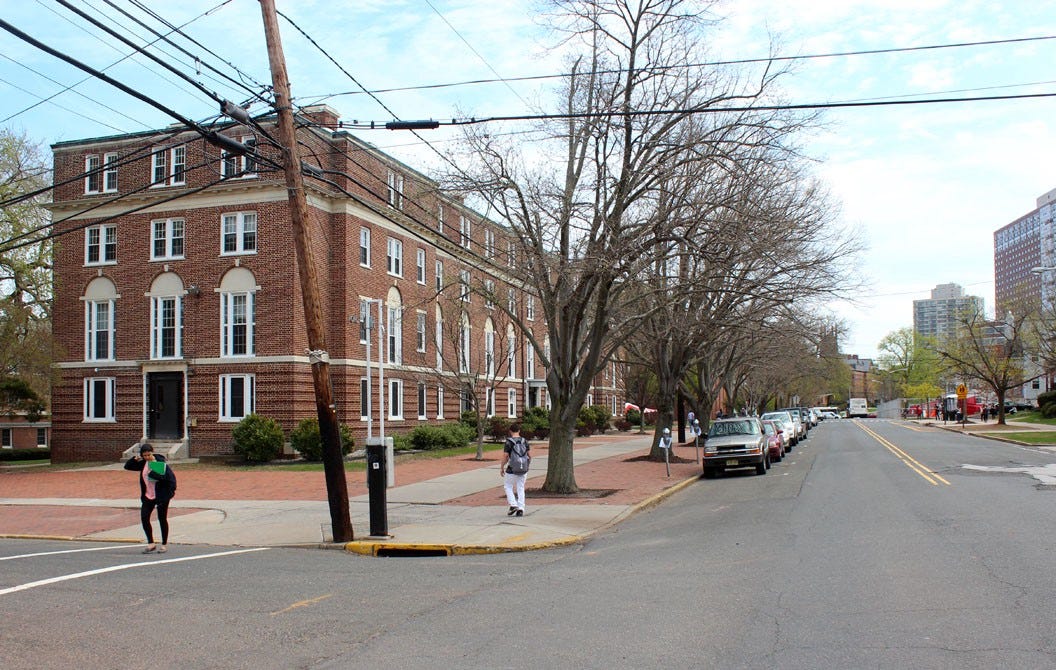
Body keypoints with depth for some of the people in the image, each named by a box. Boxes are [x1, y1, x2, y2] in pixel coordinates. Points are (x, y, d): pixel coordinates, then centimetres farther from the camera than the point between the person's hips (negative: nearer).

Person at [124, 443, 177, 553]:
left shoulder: (161, 463, -15)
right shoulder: (142, 464, 2)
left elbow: (171, 478, -16)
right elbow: (127, 466, 11)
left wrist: (170, 492, -22)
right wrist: (134, 459, -6)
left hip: (161, 496, -5)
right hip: (147, 496, 5)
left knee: (162, 519, 4)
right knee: (144, 518, -3)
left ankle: (164, 544, 16)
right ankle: (151, 543, 9)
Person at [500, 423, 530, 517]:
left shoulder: (508, 442, -10)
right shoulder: (525, 441, 4)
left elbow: (505, 456, -12)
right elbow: (529, 456, 7)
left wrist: (501, 468, -1)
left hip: (512, 470, -4)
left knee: (508, 486, 14)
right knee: (520, 488, 11)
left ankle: (513, 505, 1)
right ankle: (521, 509, 6)